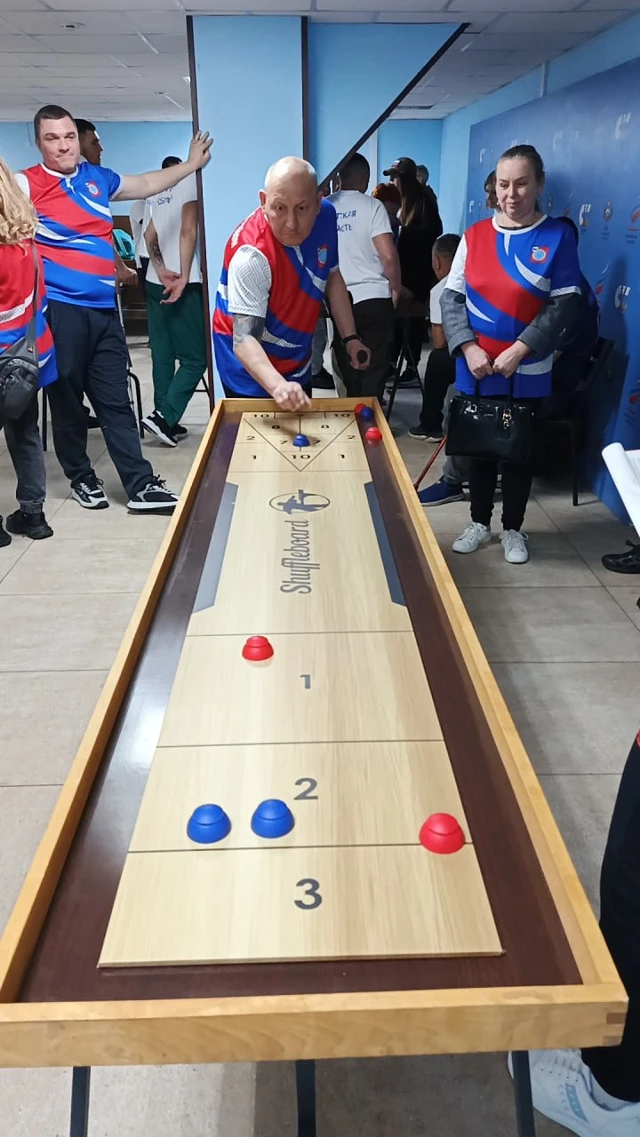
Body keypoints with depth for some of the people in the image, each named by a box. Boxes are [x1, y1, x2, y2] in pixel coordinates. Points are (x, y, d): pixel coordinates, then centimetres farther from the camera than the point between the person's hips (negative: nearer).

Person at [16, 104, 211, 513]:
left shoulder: (99, 178, 14)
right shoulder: (26, 185, -3)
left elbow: (147, 184, 30)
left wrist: (191, 163, 36)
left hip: (104, 309, 5)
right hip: (60, 309, -4)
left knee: (116, 401, 6)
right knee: (67, 399, 6)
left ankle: (141, 486, 7)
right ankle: (81, 478, 22)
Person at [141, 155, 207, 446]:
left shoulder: (156, 191, 20)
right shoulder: (189, 179, -2)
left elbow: (149, 236, 8)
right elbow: (188, 231, -14)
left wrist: (161, 271, -4)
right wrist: (184, 277, -17)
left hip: (155, 282, 8)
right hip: (182, 282, -8)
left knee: (162, 354, 8)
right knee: (195, 357, -5)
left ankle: (166, 419, 11)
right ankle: (163, 417, -13)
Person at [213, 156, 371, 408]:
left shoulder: (325, 216, -11)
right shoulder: (252, 254, -31)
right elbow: (243, 339, -37)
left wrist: (350, 338, 1)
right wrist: (278, 386, -54)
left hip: (298, 365, 7)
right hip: (250, 375, -6)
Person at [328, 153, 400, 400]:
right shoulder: (372, 205, -5)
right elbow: (388, 254, -14)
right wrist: (396, 288, 1)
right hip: (373, 298, -3)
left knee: (348, 370, 14)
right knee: (374, 369, 3)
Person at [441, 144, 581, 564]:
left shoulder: (557, 236, -5)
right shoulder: (475, 235, 1)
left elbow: (565, 304, -8)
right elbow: (452, 296, 1)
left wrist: (520, 349, -17)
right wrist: (467, 347, -13)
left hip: (528, 373, -2)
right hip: (476, 370, 2)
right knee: (479, 447, 12)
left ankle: (513, 529, 26)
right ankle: (480, 523, 30)